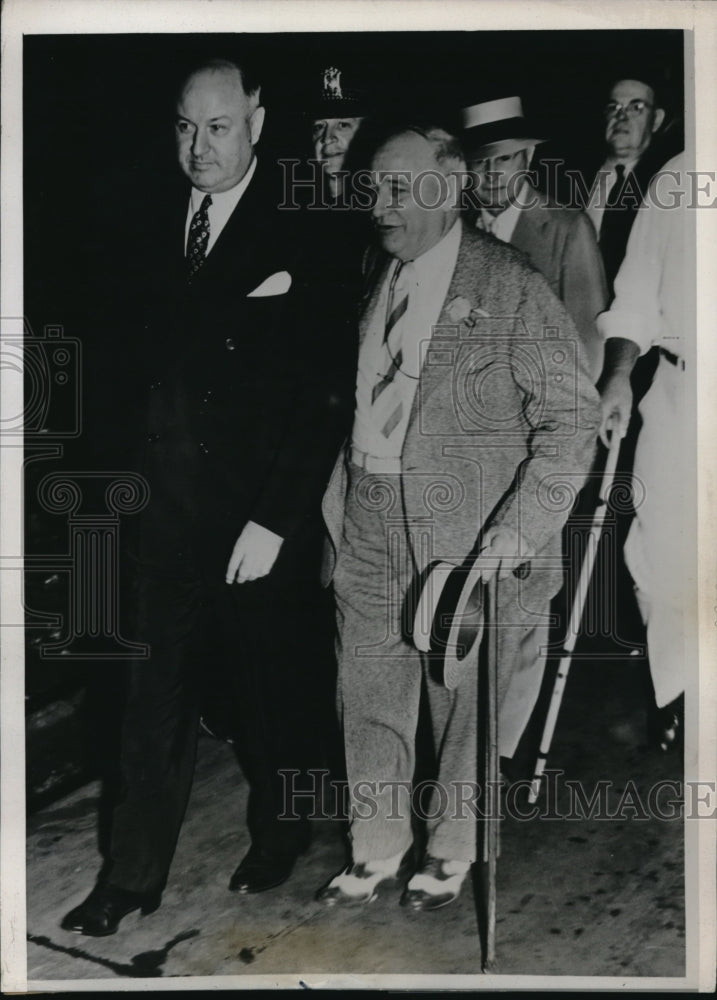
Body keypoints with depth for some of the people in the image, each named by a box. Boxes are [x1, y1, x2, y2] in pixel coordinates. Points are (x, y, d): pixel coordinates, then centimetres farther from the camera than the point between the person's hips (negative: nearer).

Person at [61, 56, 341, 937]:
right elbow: (149, 356, 6)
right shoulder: (160, 230, 8)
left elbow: (316, 397, -14)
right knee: (156, 691, 8)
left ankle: (279, 833, 38)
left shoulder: (295, 236, -10)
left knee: (272, 684, 14)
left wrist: (275, 518, -17)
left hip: (262, 512, -4)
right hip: (171, 507, 4)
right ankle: (134, 874, 23)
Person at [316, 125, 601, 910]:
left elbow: (572, 415, -9)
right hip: (369, 525, 5)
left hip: (467, 537, -5)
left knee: (463, 704, 10)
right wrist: (339, 502, 9)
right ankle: (377, 849, 34)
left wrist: (517, 532, -16)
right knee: (367, 697, 13)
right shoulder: (374, 272, 10)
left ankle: (451, 851, 34)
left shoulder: (511, 289, -9)